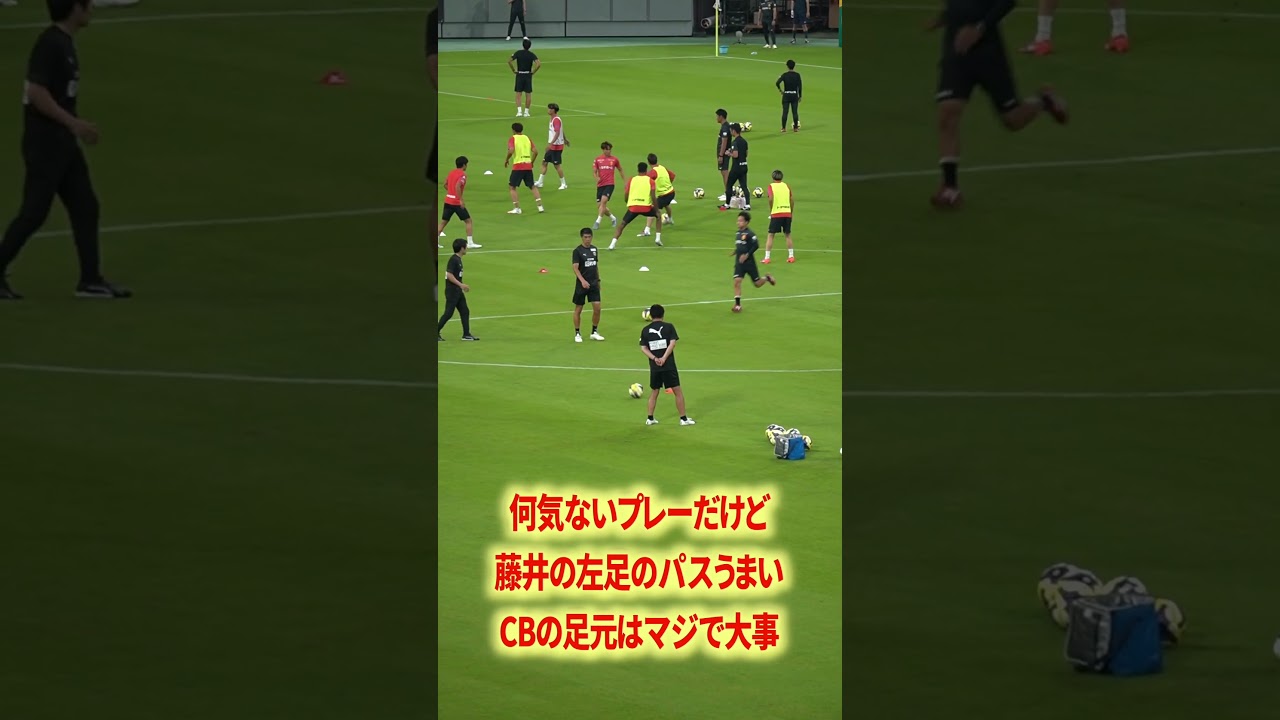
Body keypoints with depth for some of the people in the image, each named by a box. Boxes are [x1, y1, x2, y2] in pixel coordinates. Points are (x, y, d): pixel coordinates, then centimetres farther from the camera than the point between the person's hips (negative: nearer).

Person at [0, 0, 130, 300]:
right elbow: (36, 93, -24)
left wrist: (77, 126, 18)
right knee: (34, 213, -6)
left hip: (63, 143, 10)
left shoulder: (65, 42, 12)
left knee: (85, 207, 8)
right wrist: (74, 123, -23)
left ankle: (91, 280, 11)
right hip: (44, 144, -10)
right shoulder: (49, 44, -17)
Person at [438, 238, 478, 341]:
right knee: (449, 313, -6)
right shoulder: (453, 259, -17)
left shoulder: (458, 259, 12)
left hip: (458, 291, 10)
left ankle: (466, 334, 12)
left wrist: (463, 286, 20)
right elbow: (449, 275, -23)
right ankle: (436, 333, 2)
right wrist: (461, 284, -24)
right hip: (452, 291, -10)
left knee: (465, 311, 8)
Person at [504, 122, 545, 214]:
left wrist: (506, 161, -3)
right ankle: (540, 207, 10)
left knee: (512, 187, 7)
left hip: (518, 166, -5)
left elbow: (511, 151, -19)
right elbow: (535, 151, 5)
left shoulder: (512, 139, -3)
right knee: (532, 187, 15)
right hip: (528, 166, 5)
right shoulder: (527, 138, 11)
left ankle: (517, 208, -1)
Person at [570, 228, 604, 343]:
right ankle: (577, 334, 14)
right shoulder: (577, 251, -10)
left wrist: (598, 280, 17)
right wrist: (583, 281, -29)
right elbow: (575, 268, -16)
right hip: (582, 285, -4)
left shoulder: (594, 249, 8)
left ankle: (594, 332, 11)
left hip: (594, 284, 4)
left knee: (597, 308, -2)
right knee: (578, 309, 3)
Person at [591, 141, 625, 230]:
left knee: (603, 200, -23)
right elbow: (594, 171, 8)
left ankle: (597, 222, -24)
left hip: (610, 184, -3)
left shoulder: (614, 160, 7)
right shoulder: (597, 160, 9)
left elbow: (620, 171, 20)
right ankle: (613, 218, 28)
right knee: (599, 205, 2)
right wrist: (597, 178, -15)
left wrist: (625, 182, 21)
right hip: (600, 185, 3)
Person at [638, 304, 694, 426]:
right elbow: (672, 343, -12)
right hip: (669, 366, -3)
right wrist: (664, 358, -14)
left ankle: (650, 418, 16)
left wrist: (655, 359, -10)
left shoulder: (645, 330, 5)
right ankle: (683, 418, 5)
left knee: (654, 392, 16)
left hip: (654, 367, 3)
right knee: (677, 391, 4)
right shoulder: (668, 327, -2)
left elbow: (643, 348, -2)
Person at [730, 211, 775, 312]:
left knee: (757, 283, 7)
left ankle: (767, 278, 41)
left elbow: (756, 245, -21)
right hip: (739, 262, 6)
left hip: (749, 262, -5)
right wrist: (735, 251, 9)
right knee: (737, 281, -11)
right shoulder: (738, 233, 7)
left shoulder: (749, 234, -16)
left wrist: (747, 255, -22)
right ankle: (737, 304, -8)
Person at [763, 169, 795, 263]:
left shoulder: (771, 186, 0)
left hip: (776, 213, -3)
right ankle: (791, 256, 17)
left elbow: (771, 198, -17)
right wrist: (791, 212, 17)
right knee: (788, 235, 17)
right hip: (787, 213, 3)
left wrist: (770, 210, -4)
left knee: (770, 235, 3)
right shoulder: (786, 186, 11)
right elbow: (792, 199, 8)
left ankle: (767, 258, -1)